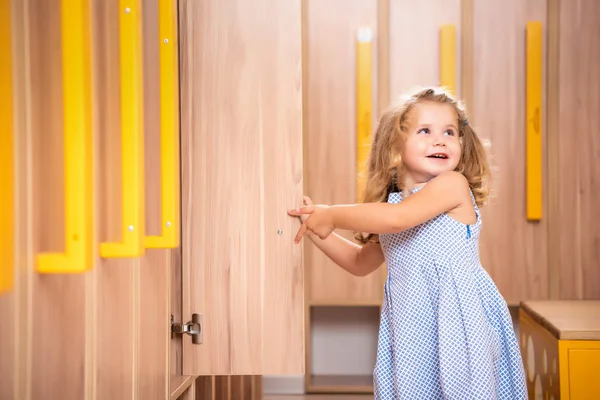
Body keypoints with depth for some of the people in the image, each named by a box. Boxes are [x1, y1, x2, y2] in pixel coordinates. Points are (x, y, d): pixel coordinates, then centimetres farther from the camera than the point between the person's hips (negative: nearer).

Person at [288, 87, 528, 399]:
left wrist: (332, 215, -15)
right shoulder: (391, 202, 11)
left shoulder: (453, 183, -10)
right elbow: (361, 262, 24)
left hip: (456, 321, -6)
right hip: (409, 329, 6)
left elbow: (397, 217, -26)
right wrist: (319, 232, 12)